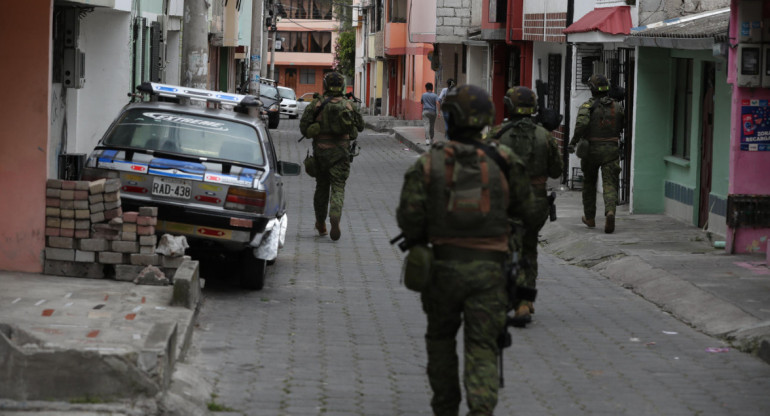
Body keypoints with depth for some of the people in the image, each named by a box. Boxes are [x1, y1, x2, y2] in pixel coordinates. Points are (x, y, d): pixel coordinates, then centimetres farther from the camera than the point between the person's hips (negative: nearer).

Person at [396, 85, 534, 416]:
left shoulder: (429, 162, -5)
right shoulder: (501, 160, -1)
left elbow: (410, 217, -8)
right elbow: (522, 208, 7)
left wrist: (418, 239, 12)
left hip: (445, 264, 0)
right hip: (488, 267, 0)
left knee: (441, 338, 21)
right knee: (482, 347, 1)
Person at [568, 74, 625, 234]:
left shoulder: (588, 105, -6)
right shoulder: (617, 106, 4)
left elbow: (582, 123, -23)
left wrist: (573, 142, -15)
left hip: (591, 150, -1)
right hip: (611, 151, 1)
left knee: (589, 183, 18)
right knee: (610, 185, -4)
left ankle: (590, 218, 28)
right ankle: (610, 212, -31)